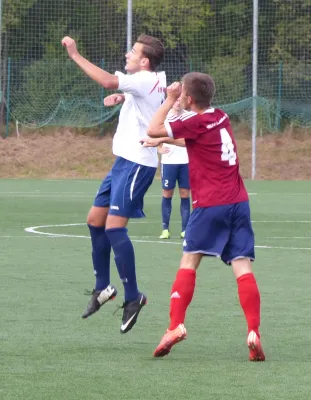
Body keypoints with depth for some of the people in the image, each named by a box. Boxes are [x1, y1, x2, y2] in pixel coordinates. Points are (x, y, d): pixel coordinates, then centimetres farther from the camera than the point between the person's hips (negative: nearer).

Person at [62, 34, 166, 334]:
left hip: (137, 164, -10)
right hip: (125, 162, 10)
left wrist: (75, 55, -26)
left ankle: (132, 297, -10)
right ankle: (103, 287, 23)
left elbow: (108, 81, -32)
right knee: (95, 221, 12)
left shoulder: (146, 81, -16)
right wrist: (121, 98, 14)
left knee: (114, 226, -16)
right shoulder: (154, 82, 12)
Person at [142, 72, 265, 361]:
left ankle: (176, 325, -4)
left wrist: (170, 99, 4)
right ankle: (253, 333, -15)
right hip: (238, 201, 6)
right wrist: (163, 140, 31)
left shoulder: (195, 122, -7)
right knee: (242, 266, -3)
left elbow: (153, 129, -4)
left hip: (210, 204, -6)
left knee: (189, 262, 5)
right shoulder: (221, 118, 15)